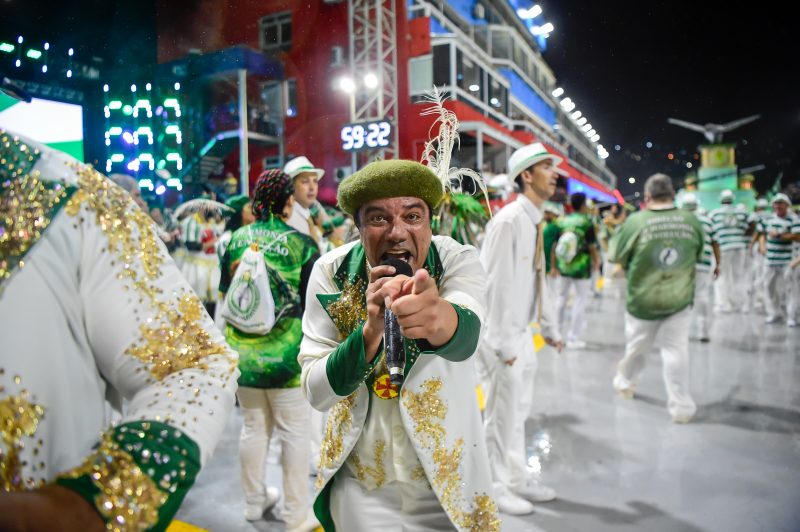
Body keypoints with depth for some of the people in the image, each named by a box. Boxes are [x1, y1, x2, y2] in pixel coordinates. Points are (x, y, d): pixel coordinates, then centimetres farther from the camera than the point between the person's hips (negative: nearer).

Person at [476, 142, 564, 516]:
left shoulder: (535, 222, 9)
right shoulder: (509, 220, -19)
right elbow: (495, 284, -22)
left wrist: (549, 328, 16)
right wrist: (503, 342, -21)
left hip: (523, 334, 9)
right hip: (502, 335, -9)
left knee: (519, 412, 19)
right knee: (501, 415, 4)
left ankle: (518, 479, 35)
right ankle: (497, 489, 21)